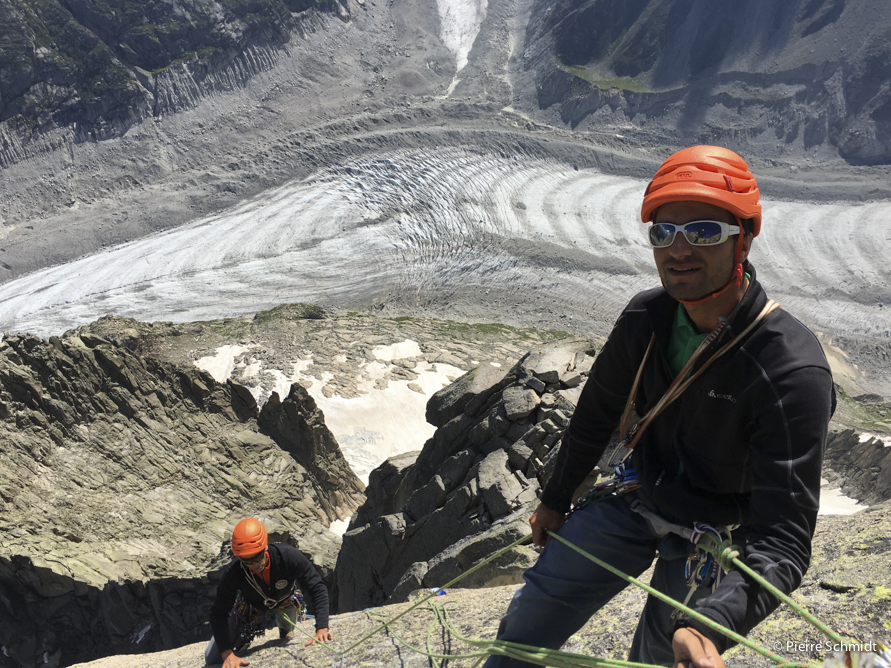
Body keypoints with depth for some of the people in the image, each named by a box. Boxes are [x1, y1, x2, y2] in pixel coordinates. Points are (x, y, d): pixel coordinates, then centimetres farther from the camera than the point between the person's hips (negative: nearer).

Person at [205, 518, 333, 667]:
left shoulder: (288, 556, -40)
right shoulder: (233, 573, -38)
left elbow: (318, 588, -34)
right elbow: (219, 614, -29)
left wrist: (322, 628, -44)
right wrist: (227, 654, -39)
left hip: (285, 601, 0)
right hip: (251, 606, 0)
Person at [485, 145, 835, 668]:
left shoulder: (793, 371, -31)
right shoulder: (645, 317, -13)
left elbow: (784, 539, -33)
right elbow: (598, 412, 5)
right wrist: (555, 500, 16)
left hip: (712, 537, -4)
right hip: (637, 499, 4)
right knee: (527, 626, 6)